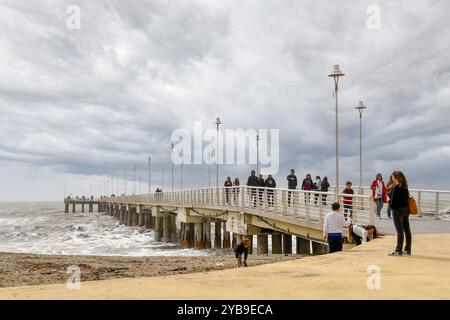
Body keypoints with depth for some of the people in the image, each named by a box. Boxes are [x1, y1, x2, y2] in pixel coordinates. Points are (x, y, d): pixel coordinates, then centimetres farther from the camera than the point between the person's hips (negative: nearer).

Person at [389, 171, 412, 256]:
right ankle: (407, 250, 17)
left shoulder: (396, 188, -15)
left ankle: (398, 251, 1)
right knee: (407, 230, 10)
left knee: (400, 231, -4)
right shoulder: (405, 187, 9)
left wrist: (390, 204, 1)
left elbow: (393, 200, -16)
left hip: (398, 210, -8)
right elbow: (407, 198, 12)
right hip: (406, 210, 8)